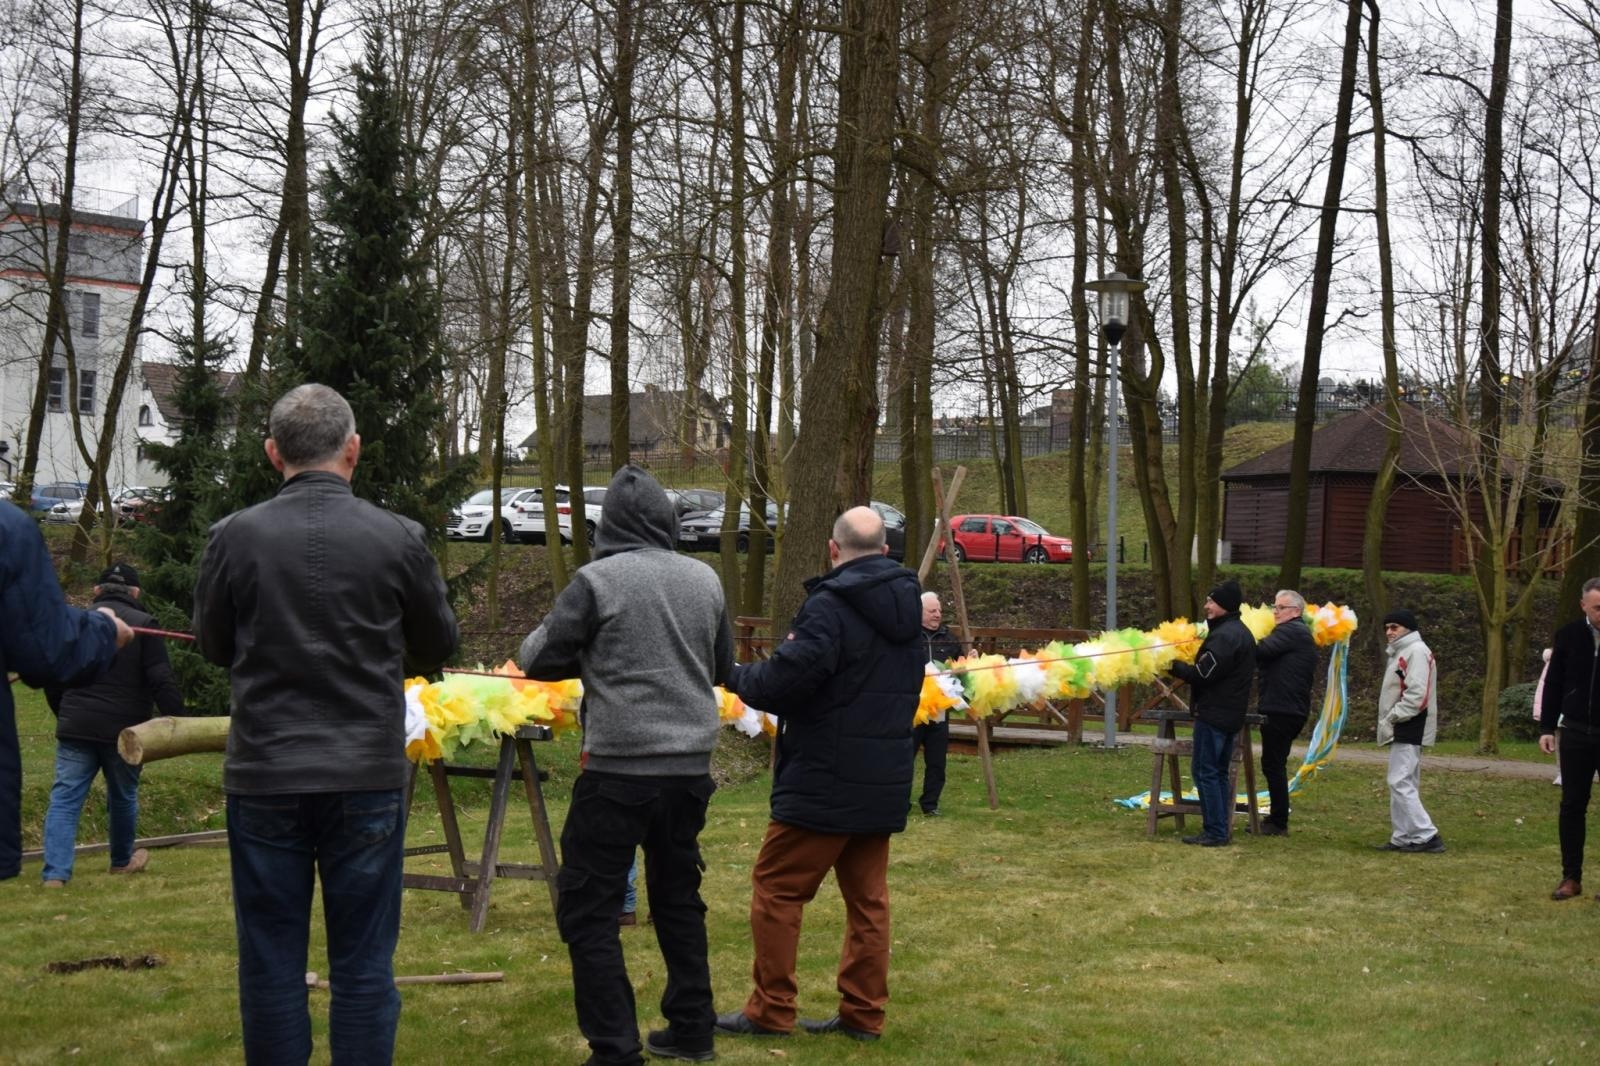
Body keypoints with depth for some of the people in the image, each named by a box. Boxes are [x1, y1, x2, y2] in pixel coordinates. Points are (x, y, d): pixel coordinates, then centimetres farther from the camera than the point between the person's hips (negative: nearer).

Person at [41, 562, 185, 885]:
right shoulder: (142, 625, -5)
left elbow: (52, 679, 16)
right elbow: (162, 681, -11)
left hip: (75, 728, 2)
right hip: (124, 730, -2)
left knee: (65, 798, -1)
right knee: (123, 797, 17)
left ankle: (55, 873, -13)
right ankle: (122, 860, 36)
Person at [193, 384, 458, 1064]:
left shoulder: (236, 536, -6)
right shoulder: (398, 538, -6)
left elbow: (214, 646, 8)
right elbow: (438, 647, 8)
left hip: (263, 778, 0)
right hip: (368, 778, 0)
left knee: (270, 964, 10)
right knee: (363, 967, 7)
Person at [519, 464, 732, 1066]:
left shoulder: (598, 581, -10)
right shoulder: (705, 580, 6)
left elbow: (536, 659, -4)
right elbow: (723, 667, 18)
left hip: (619, 768, -6)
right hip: (690, 766, 6)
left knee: (587, 910, 1)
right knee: (678, 896, 20)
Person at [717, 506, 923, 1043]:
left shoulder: (828, 606, -17)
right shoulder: (907, 606, 9)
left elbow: (783, 683, -22)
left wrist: (738, 676, -2)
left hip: (826, 779, -8)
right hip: (886, 779, 8)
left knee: (776, 888, 1)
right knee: (867, 895, 13)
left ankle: (770, 1012, 4)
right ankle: (863, 1014, 16)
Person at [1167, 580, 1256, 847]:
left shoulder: (1224, 636, -17)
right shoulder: (1243, 633, 16)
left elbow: (1203, 674, -20)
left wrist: (1173, 666, -8)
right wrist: (1183, 666, 16)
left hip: (1213, 714, -10)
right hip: (1232, 714, 10)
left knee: (1205, 771, -6)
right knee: (1218, 772, 15)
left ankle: (1215, 832, -7)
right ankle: (1222, 829, 17)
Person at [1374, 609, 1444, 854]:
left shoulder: (1416, 651, -13)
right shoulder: (1400, 652, 20)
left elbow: (1417, 694, -22)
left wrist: (1392, 718, -18)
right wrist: (1388, 722, 12)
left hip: (1409, 729, -11)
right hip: (1400, 730, 11)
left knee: (1400, 783, -14)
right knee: (1401, 784, 11)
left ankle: (1427, 836, -14)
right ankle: (1404, 838, 14)